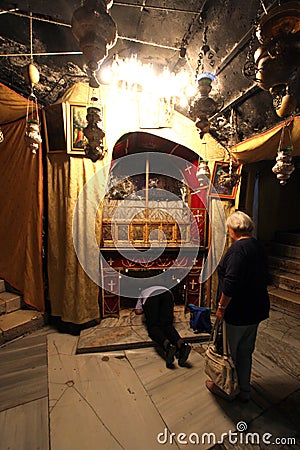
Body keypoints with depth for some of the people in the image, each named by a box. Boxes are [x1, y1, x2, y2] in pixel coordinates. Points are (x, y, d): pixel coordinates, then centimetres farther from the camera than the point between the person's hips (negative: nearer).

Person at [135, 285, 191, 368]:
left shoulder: (143, 293, 42)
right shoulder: (162, 288, 48)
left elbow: (138, 311, 28)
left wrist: (145, 309, 47)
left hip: (150, 297, -3)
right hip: (167, 294, 3)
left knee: (153, 326, -5)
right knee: (166, 324, -1)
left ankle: (167, 344, -35)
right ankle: (181, 344, -29)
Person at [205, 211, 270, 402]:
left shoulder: (238, 248, -23)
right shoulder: (258, 246, 5)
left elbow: (231, 282, -29)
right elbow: (263, 278, 14)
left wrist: (221, 307, -18)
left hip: (238, 312, -8)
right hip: (257, 309, 9)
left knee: (228, 350, 13)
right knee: (246, 351, 23)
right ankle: (244, 391, 40)